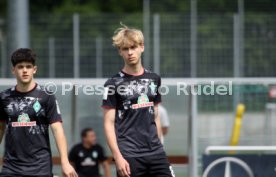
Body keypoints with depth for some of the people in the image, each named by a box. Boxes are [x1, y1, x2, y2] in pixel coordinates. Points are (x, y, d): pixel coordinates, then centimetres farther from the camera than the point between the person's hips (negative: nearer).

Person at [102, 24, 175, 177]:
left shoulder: (154, 79, 11)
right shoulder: (114, 83, -3)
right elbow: (109, 123, -6)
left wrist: (158, 145, 16)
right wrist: (117, 157, -14)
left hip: (156, 153, 5)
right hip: (129, 156, -4)